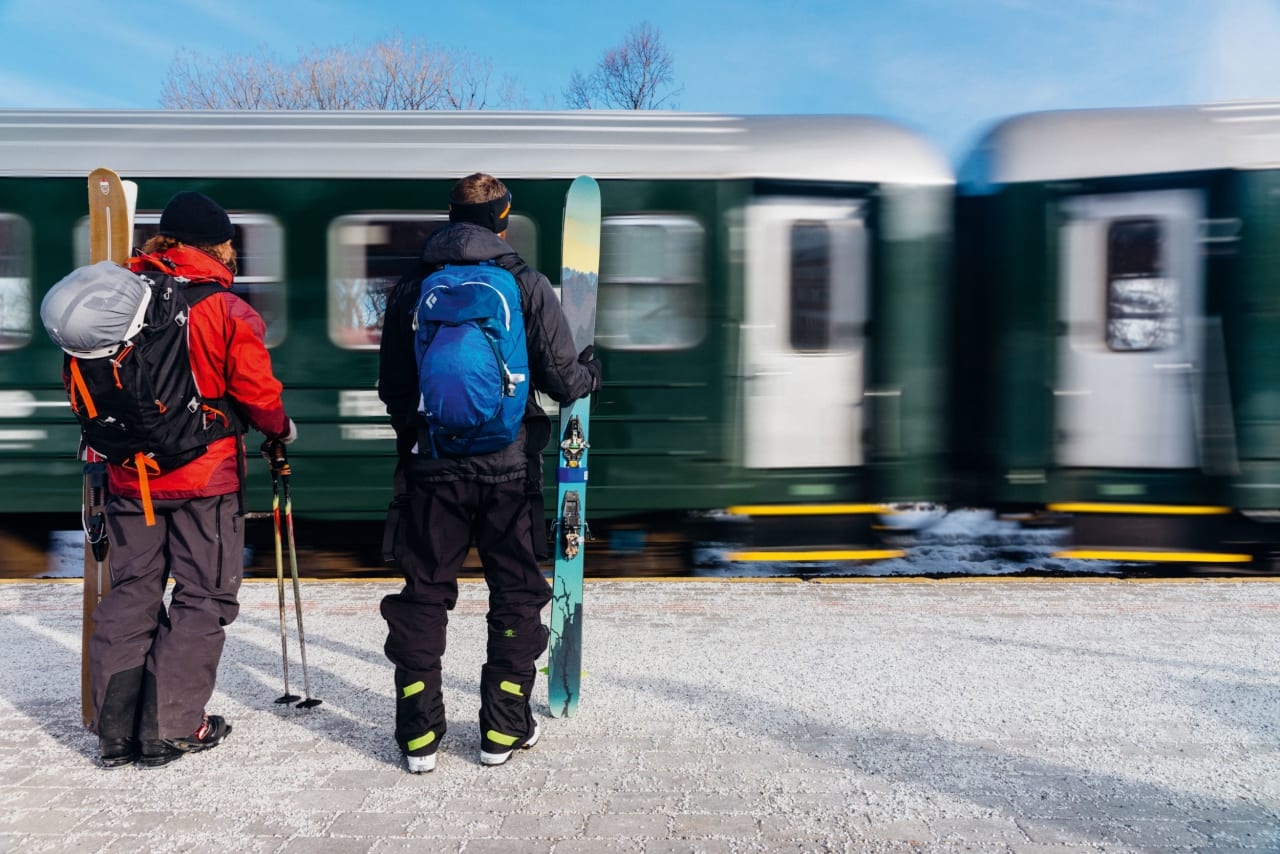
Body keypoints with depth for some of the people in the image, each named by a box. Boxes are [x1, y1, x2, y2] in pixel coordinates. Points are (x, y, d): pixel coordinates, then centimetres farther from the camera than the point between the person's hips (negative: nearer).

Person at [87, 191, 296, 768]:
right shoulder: (228, 311, -11)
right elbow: (257, 394, -12)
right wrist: (281, 429, 7)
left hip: (129, 474, 5)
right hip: (206, 478, -5)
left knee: (131, 591, 14)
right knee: (203, 596, 7)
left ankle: (117, 731, 19)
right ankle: (170, 729, 10)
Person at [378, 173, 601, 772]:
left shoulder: (410, 289, 4)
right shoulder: (527, 285, -5)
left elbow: (391, 388, 9)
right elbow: (563, 381, -6)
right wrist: (589, 374, 16)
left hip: (432, 466, 2)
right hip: (510, 466, -2)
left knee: (424, 594, 12)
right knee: (516, 594, 12)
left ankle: (419, 735, 16)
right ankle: (504, 729, 18)